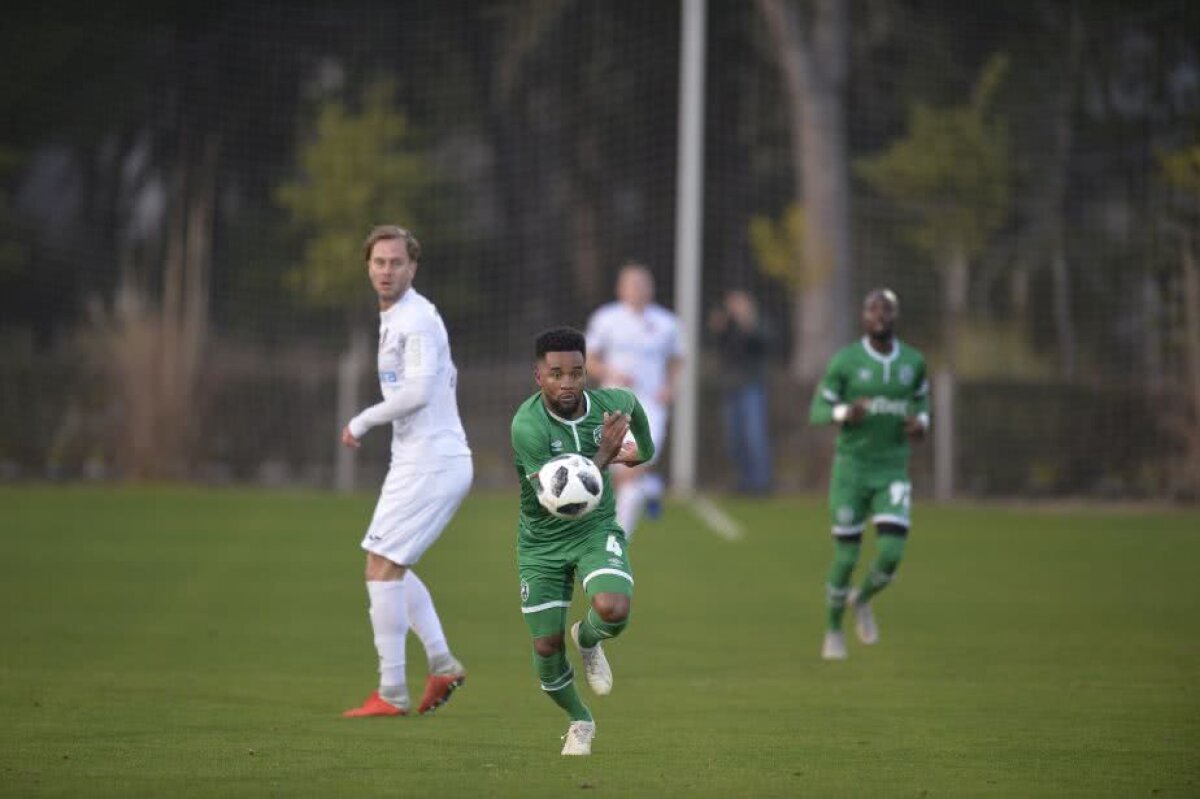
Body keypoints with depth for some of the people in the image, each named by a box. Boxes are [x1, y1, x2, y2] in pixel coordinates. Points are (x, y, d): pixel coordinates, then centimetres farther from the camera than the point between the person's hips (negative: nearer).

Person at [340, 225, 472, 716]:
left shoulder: (416, 320, -14)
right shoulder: (394, 318, 17)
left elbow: (418, 390, -25)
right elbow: (447, 377, 29)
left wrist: (363, 421, -15)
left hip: (429, 464, -10)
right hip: (419, 460, 10)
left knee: (382, 567, -10)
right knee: (390, 567, 17)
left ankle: (391, 694, -8)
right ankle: (442, 664, 16)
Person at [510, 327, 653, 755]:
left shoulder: (607, 403, -13)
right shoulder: (528, 426, -27)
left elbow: (631, 402, 14)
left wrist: (645, 448, 30)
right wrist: (604, 456, -38)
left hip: (596, 530, 2)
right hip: (542, 542, -2)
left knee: (613, 609, -27)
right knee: (546, 647, 1)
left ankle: (588, 639, 12)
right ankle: (579, 723, 31)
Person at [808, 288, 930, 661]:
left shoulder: (913, 362, 1)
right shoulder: (845, 361, -8)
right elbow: (818, 411, -5)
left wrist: (922, 421, -2)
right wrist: (844, 414, -26)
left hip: (894, 472, 2)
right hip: (852, 467, -2)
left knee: (891, 554, -12)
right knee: (846, 557, 1)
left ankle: (862, 600, 21)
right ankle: (833, 630, 25)